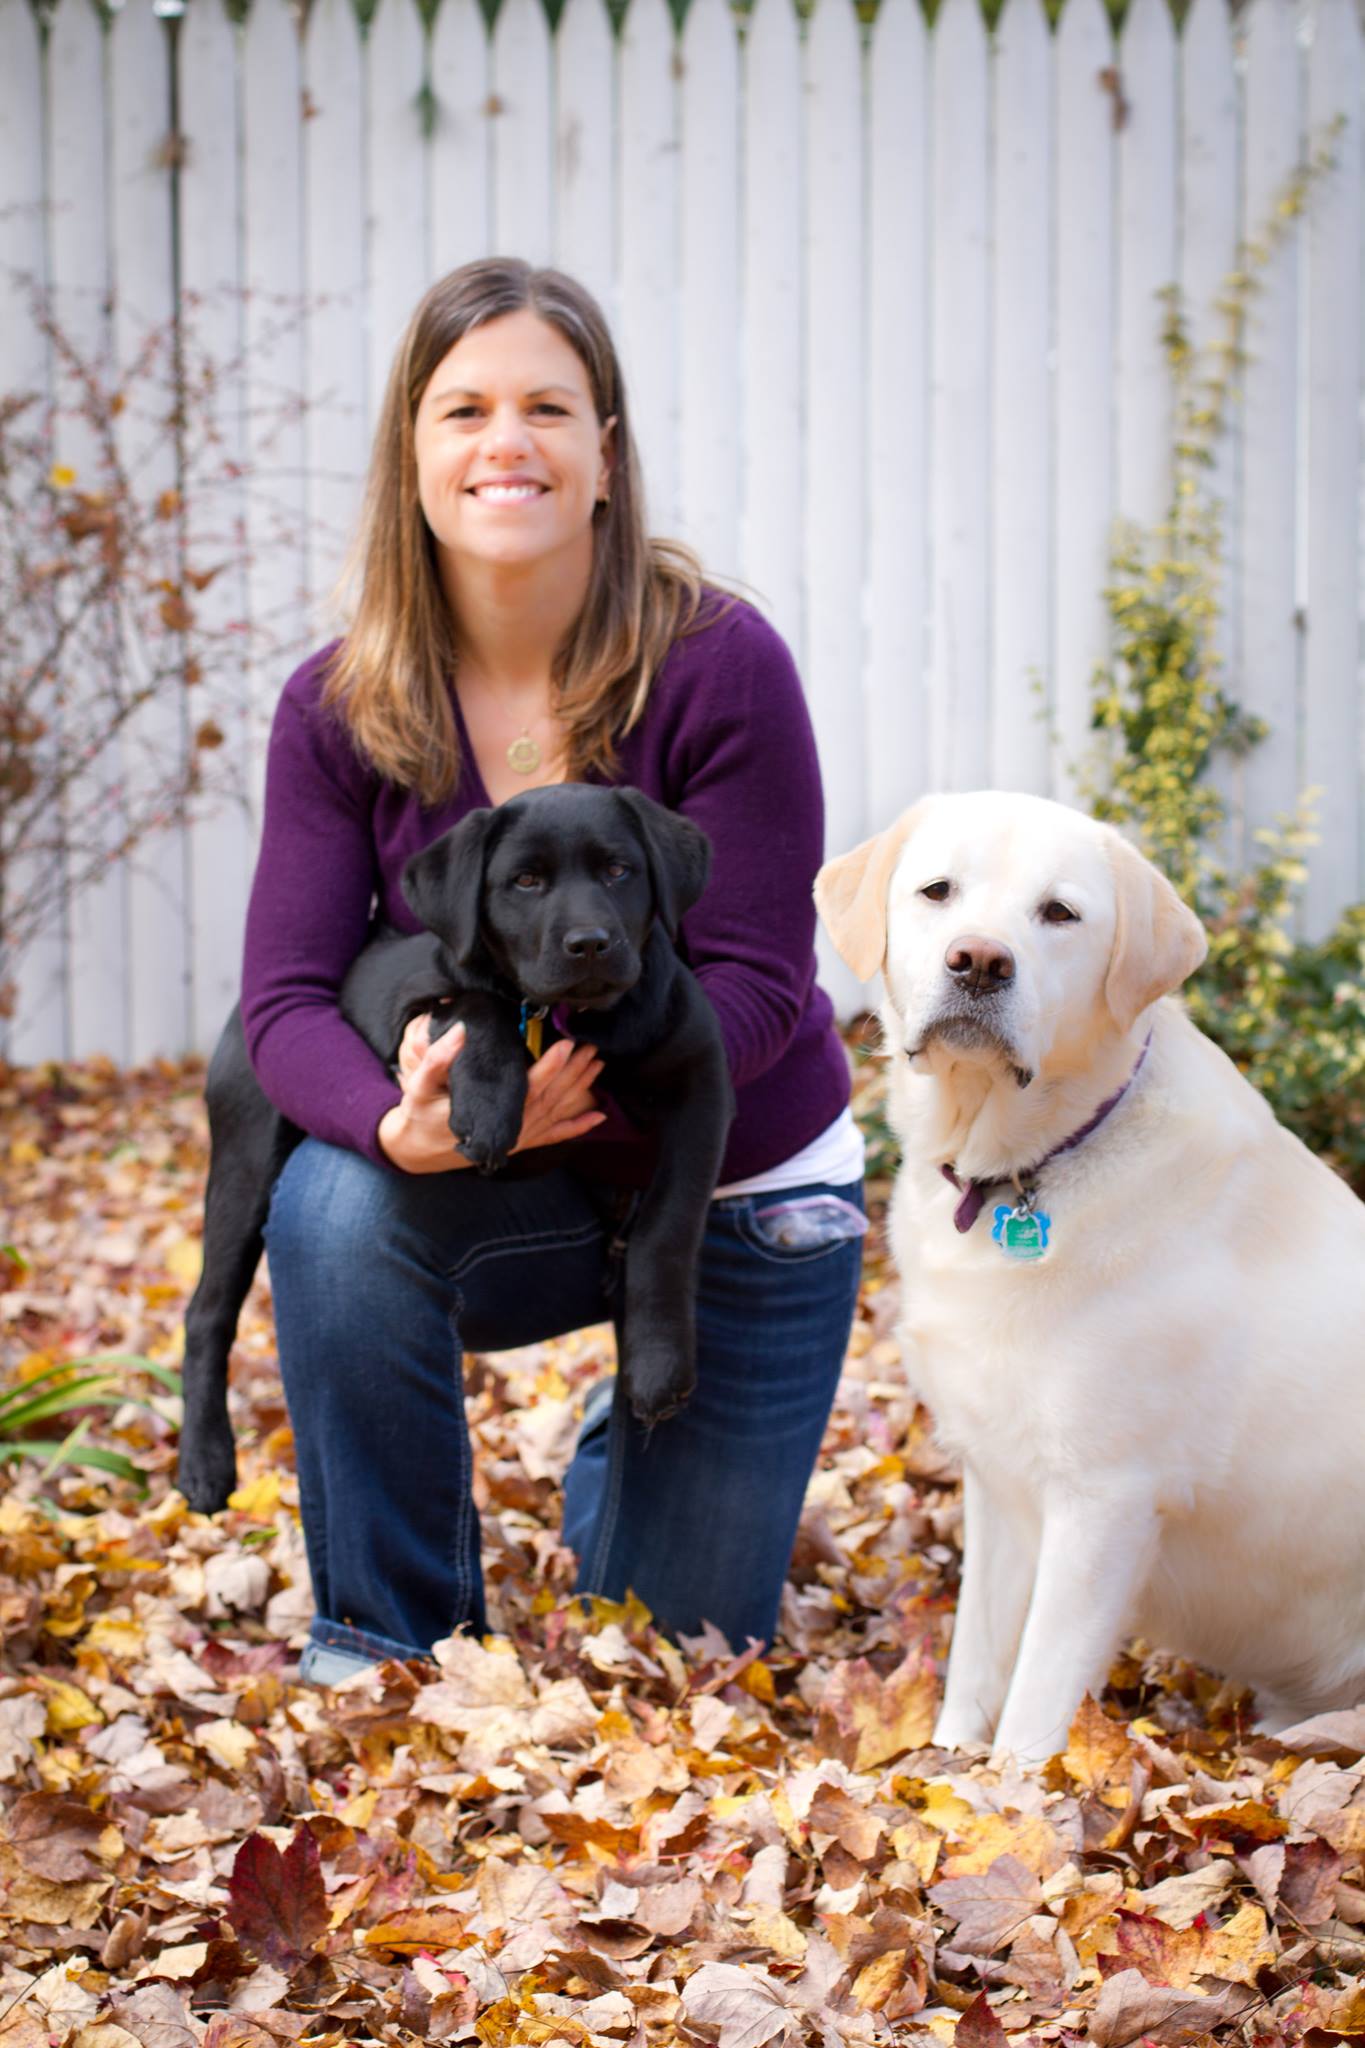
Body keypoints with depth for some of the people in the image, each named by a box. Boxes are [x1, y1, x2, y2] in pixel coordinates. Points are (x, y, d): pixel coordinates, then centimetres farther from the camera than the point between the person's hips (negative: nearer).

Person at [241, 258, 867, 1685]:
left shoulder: (717, 666, -22)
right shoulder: (338, 708, -12)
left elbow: (754, 983, -22)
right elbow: (286, 996, -16)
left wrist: (579, 1077, -40)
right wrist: (403, 1125, -38)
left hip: (745, 1194, -2)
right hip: (527, 1192, 2)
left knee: (670, 1670, 2)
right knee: (334, 1206, -33)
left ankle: (622, 1472, 40)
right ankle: (385, 1642, -12)